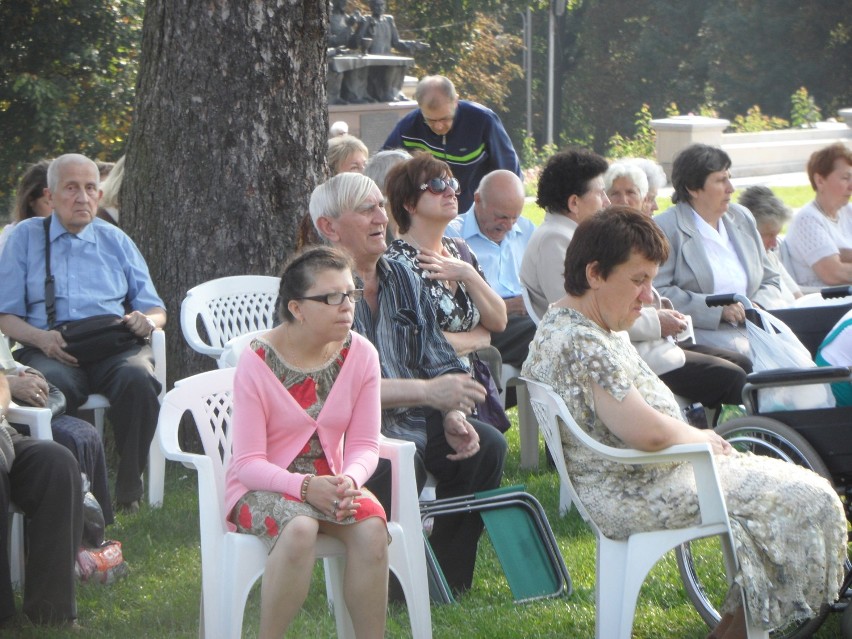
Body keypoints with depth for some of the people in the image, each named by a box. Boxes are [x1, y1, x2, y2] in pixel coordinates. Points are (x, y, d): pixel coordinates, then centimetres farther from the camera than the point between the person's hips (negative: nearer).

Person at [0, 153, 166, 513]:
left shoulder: (116, 241, 24)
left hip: (115, 348, 2)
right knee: (51, 385, -39)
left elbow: (155, 310, 22)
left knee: (137, 378, -35)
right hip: (51, 350, -2)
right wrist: (40, 338, -12)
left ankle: (129, 491, -25)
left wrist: (147, 322, -4)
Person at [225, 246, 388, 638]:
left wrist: (349, 480, -25)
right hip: (263, 487, -4)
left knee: (372, 527, -28)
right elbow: (247, 462, -15)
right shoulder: (257, 363, -14)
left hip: (329, 481, 4)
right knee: (300, 527, -36)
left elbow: (364, 444, -1)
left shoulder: (360, 355, -4)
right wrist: (305, 486, -31)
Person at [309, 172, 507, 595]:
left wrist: (453, 414, -9)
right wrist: (428, 392, -25)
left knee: (486, 446, -13)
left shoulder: (401, 279, 14)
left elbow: (439, 361, 13)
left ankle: (449, 576, 1)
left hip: (414, 417, 8)